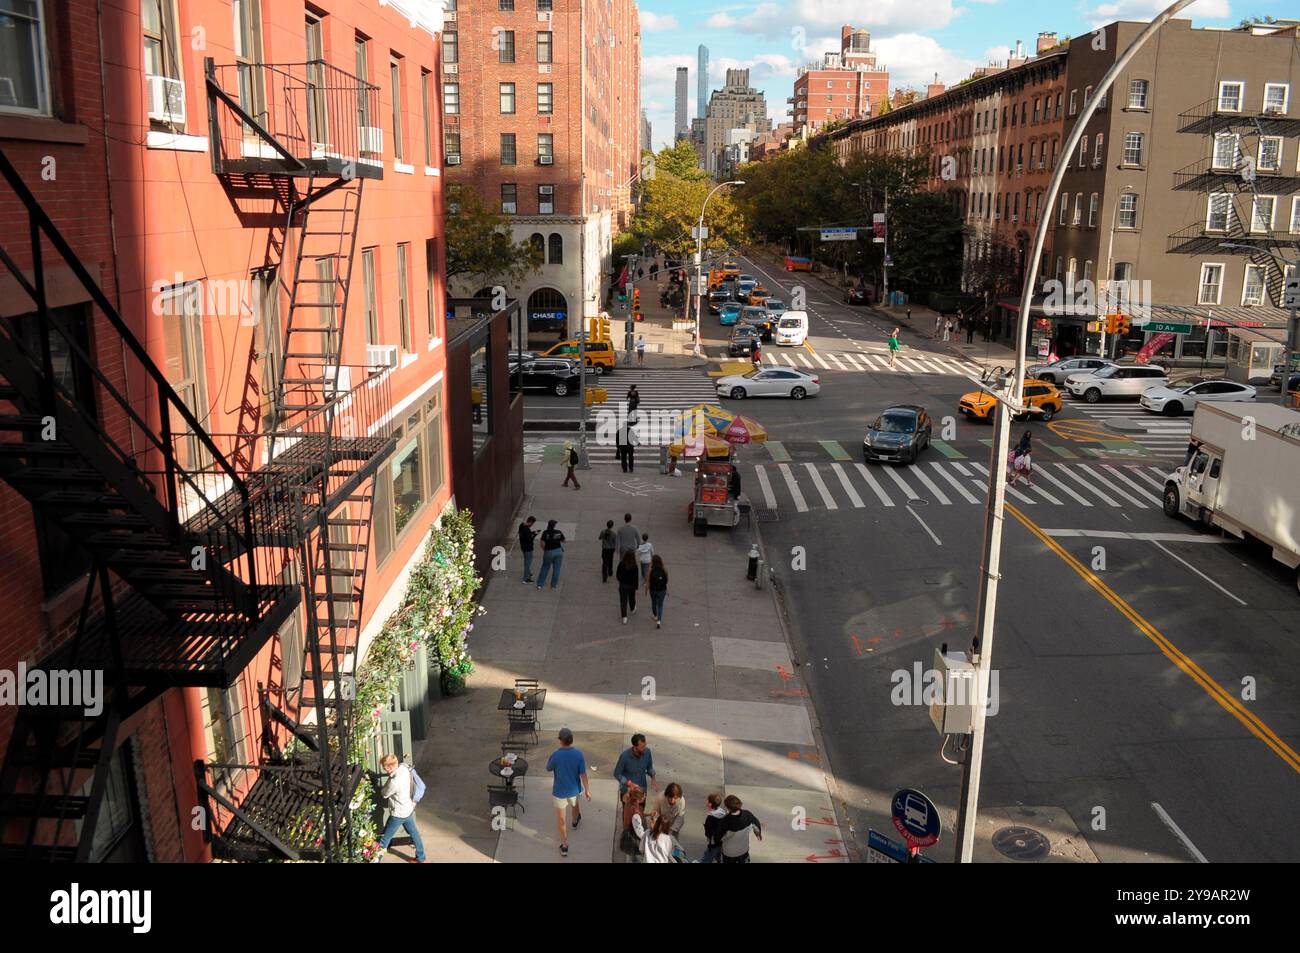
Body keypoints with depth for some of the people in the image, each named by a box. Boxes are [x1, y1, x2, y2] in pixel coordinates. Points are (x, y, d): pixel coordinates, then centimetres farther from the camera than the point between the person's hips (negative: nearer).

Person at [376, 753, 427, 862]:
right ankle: (420, 858, 39)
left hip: (399, 813, -9)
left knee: (386, 836, 15)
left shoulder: (395, 782, -37)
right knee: (413, 831, 25)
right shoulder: (404, 767, -14)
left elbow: (384, 794, -17)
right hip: (409, 808, 9)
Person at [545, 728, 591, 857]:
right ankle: (575, 821, 64)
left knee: (561, 818, 13)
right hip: (574, 789, 3)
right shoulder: (578, 754, -19)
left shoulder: (555, 754, -25)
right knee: (574, 804, 35)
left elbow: (548, 768, -5)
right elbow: (583, 774, -13)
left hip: (559, 791, -3)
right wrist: (587, 790, -1)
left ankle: (564, 845, 18)